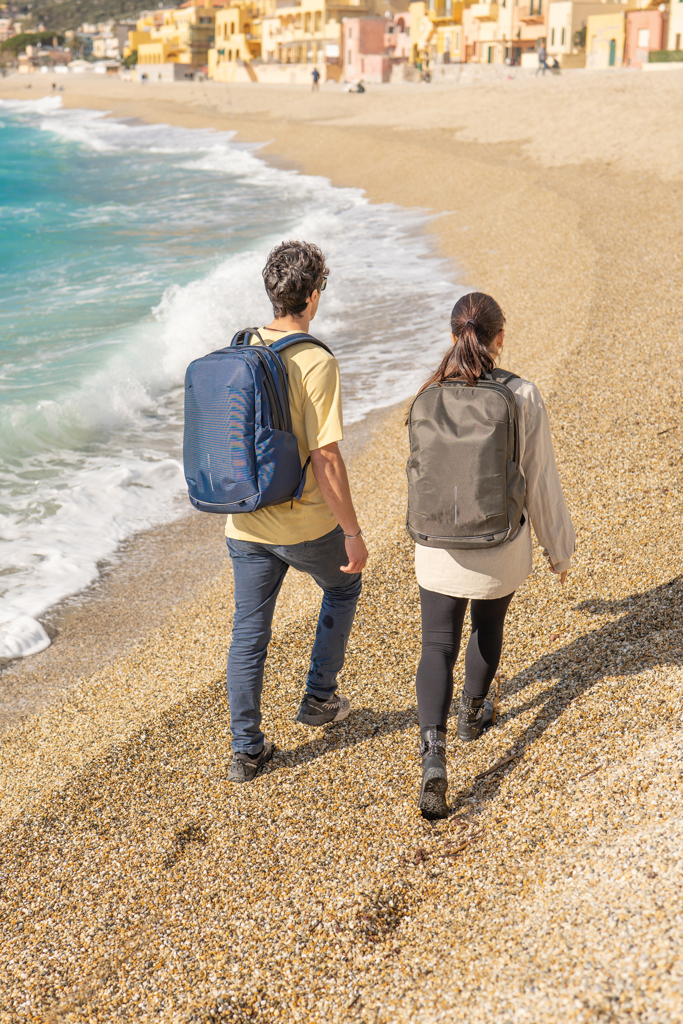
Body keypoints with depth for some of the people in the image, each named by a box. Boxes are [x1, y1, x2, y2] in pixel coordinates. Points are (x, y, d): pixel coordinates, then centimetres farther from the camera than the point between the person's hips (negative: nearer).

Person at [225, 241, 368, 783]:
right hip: (305, 523, -5)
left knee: (249, 635, 13)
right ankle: (319, 697, 32)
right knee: (343, 586, 26)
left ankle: (247, 750, 22)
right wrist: (353, 531, -13)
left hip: (246, 524, 5)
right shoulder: (317, 363, -19)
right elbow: (326, 458, -21)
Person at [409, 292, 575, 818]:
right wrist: (559, 547, 5)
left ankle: (434, 754, -9)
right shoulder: (523, 396, -14)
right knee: (488, 626, 26)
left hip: (439, 546, 1)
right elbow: (540, 479, -8)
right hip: (501, 548, 0)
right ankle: (473, 714, 48)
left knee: (438, 645, 8)